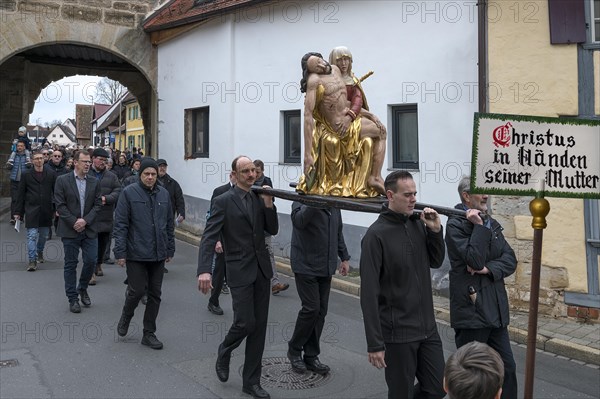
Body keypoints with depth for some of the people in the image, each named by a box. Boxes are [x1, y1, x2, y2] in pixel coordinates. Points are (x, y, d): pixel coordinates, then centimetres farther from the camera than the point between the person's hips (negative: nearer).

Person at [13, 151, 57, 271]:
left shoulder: (51, 174, 4)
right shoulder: (26, 175, 2)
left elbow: (56, 192, 5)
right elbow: (21, 195, 4)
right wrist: (18, 212, 2)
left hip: (46, 211, 2)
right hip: (31, 210, -2)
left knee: (43, 235, 14)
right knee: (32, 235, -7)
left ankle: (40, 252, 37)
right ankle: (32, 260, -3)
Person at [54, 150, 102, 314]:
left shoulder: (94, 182, 5)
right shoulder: (62, 180, -3)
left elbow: (97, 204, 3)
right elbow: (60, 205, -6)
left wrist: (85, 220, -10)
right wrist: (74, 222, -12)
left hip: (89, 229, 3)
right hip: (70, 230, -3)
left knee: (91, 261, 2)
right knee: (71, 264, 5)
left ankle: (82, 289, 28)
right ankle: (73, 298, 15)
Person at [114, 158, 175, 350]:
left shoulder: (164, 194, 6)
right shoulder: (129, 193, -6)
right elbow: (120, 224, -8)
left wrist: (170, 249, 12)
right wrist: (120, 252, -12)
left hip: (158, 254, 4)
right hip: (136, 254, -4)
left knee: (155, 294, 9)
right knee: (137, 290, -1)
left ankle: (149, 333, 22)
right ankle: (125, 317, 31)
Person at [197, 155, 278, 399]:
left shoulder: (259, 198, 9)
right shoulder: (224, 201, -8)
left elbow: (273, 231, 7)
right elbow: (209, 237, -16)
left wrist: (269, 205, -8)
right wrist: (204, 270, -29)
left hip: (262, 269, 5)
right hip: (240, 271, -5)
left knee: (259, 326, 7)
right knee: (245, 322, -8)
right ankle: (224, 351, 26)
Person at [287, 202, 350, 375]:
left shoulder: (334, 205, 8)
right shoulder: (303, 200, -11)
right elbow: (298, 221, -33)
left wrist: (344, 257, 16)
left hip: (326, 267, 6)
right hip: (306, 266, -6)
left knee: (320, 311, 7)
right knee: (311, 308, -8)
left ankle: (311, 356, 18)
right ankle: (294, 350, 14)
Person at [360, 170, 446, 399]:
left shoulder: (418, 224, 3)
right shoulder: (376, 235, -16)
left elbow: (436, 262, 14)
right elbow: (369, 294, -17)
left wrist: (435, 230, -3)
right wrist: (375, 344, -17)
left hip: (427, 328, 6)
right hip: (398, 333, -6)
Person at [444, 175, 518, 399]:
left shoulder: (492, 224, 11)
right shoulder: (455, 226, -11)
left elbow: (510, 260, 4)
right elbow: (475, 260, -21)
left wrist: (489, 268, -13)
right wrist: (478, 226, -18)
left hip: (496, 310, 7)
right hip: (471, 311, -7)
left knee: (507, 368, 14)